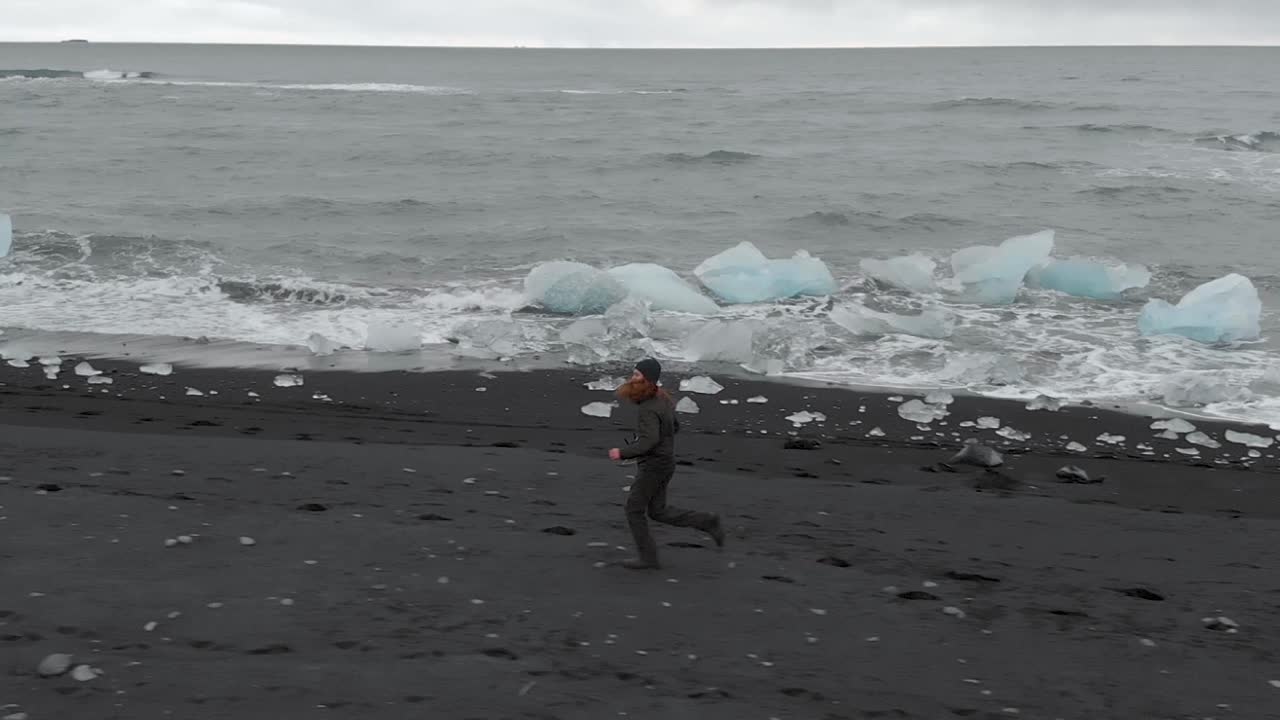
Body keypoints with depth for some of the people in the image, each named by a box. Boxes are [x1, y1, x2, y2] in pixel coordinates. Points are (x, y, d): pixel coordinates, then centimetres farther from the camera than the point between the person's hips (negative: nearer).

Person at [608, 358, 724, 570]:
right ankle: (707, 522, 11)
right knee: (657, 512, 15)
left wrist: (623, 453, -25)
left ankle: (648, 558, 12)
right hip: (663, 462, 9)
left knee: (634, 510, 4)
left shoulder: (648, 409, -25)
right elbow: (674, 427, 19)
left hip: (653, 466, -9)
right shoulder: (662, 398, 6)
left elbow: (650, 441, -35)